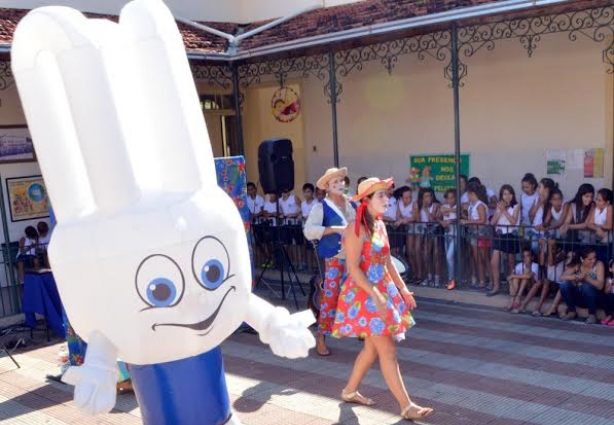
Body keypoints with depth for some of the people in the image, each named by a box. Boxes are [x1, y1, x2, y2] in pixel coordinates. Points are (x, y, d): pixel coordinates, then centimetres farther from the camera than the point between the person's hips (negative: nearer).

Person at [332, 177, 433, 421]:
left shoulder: (380, 225, 9)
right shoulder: (357, 228, -17)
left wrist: (403, 288, 11)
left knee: (372, 347, 15)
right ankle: (406, 406, 1)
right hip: (364, 294, -9)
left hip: (383, 290, 9)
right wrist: (375, 296, -26)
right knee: (387, 351, -6)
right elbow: (353, 268, -21)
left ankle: (350, 391, 31)